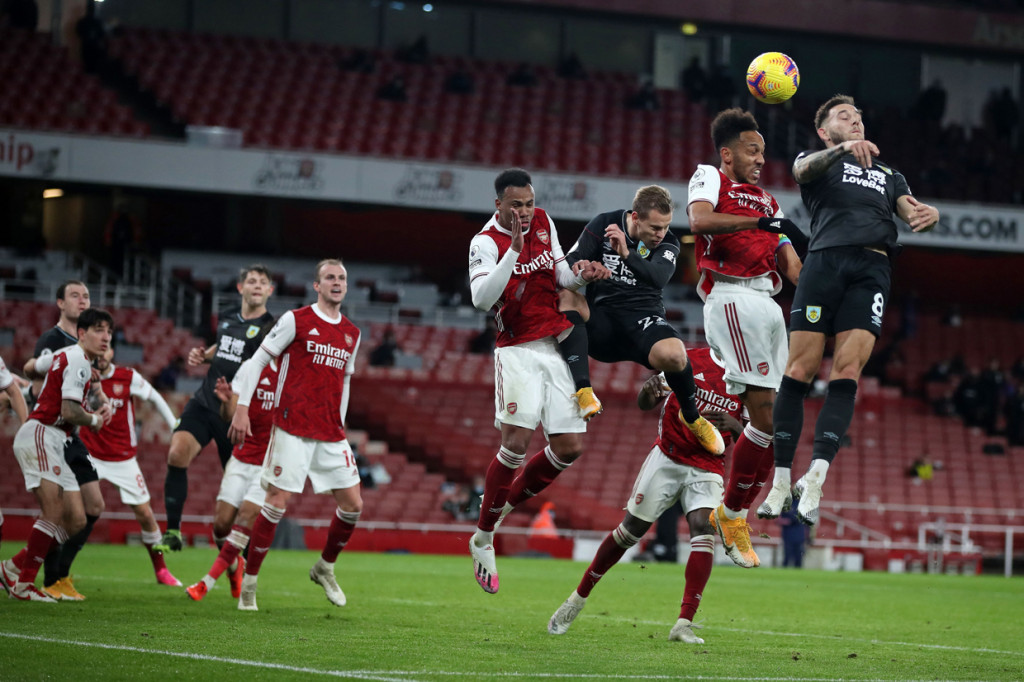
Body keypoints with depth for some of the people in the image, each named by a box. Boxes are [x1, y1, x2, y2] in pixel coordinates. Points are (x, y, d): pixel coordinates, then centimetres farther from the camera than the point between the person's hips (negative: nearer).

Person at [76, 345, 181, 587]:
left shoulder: (128, 377, -7)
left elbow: (155, 398, 6)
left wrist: (176, 426, 4)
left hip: (123, 459, 0)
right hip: (91, 455, 0)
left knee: (145, 513, 1)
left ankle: (161, 569, 18)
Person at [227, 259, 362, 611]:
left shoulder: (351, 333, 13)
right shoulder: (295, 320, -3)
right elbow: (256, 361, -2)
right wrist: (241, 408, -8)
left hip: (331, 435, 6)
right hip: (292, 430, -6)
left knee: (353, 505, 1)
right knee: (277, 502, -8)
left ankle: (325, 568, 23)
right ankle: (249, 582, 2)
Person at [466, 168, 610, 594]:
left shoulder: (544, 223, 9)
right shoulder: (486, 243, -10)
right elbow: (481, 298, -25)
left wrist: (581, 276, -4)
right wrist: (514, 247, -32)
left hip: (558, 347, 6)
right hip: (519, 351, -6)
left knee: (570, 446, -2)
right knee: (517, 440, -20)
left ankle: (508, 503, 20)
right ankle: (483, 538, -8)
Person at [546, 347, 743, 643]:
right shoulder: (689, 359, -2)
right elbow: (646, 404, 4)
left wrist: (735, 425, -24)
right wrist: (647, 389, -21)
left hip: (706, 468, 1)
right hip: (667, 455, -1)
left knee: (703, 528, -22)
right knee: (632, 527, -2)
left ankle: (684, 624, -23)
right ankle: (577, 600, 14)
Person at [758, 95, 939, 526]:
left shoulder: (889, 175, 33)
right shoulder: (818, 161, 21)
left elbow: (910, 209, 16)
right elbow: (804, 170, -3)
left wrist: (927, 214, -9)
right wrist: (842, 150, -24)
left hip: (872, 269, 2)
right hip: (825, 259, -2)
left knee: (847, 372, -14)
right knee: (800, 369, -11)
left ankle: (815, 478, -21)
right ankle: (781, 481, -7)